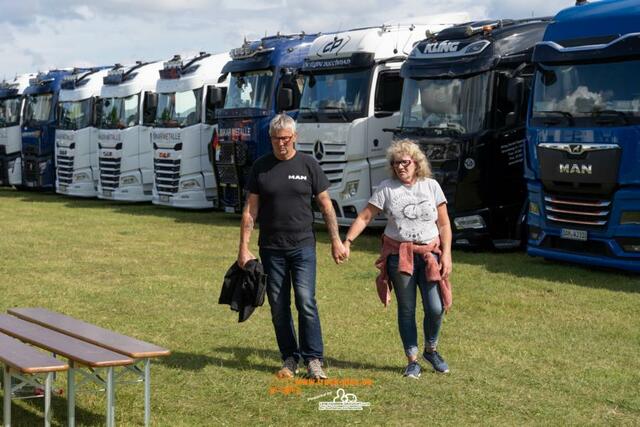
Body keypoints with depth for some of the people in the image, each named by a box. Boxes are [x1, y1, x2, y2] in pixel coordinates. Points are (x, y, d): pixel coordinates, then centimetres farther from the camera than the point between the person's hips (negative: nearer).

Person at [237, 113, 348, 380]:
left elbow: (326, 205, 6)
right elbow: (250, 210, 4)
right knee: (279, 307, 6)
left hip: (302, 245, -2)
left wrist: (336, 240, 2)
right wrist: (244, 247, -1)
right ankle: (290, 359, 17)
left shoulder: (308, 165, 2)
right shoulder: (261, 167, 4)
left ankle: (313, 360, -3)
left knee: (306, 301, -11)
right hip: (271, 248, 2)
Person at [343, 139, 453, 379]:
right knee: (406, 310, 5)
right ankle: (412, 361, 17)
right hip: (399, 256, -1)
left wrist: (446, 254, -3)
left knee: (436, 308, -7)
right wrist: (347, 241, -11)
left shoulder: (431, 186, 3)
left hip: (429, 254, 1)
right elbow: (364, 217, -1)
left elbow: (444, 224, 5)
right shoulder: (387, 188, 0)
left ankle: (431, 350, 21)